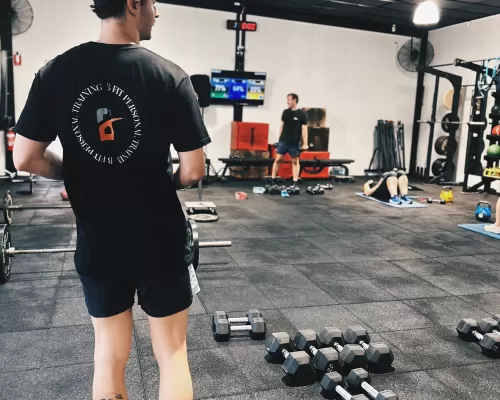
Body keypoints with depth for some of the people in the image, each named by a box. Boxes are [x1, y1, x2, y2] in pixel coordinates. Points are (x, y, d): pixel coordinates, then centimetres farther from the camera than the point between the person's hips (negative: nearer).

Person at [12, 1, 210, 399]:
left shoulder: (55, 72, -3)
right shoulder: (170, 75, -12)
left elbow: (25, 158, -3)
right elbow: (193, 171, -13)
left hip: (97, 243, 3)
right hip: (159, 241, -3)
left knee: (110, 355, 19)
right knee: (172, 353, 15)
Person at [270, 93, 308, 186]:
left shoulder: (301, 114, -5)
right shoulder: (285, 112, 7)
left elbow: (304, 129, -6)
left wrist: (305, 144, -11)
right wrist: (279, 138, 12)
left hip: (294, 142, -3)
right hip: (283, 141, 3)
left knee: (295, 161, 4)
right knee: (278, 159, 1)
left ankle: (295, 182, 8)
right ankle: (272, 179, 7)